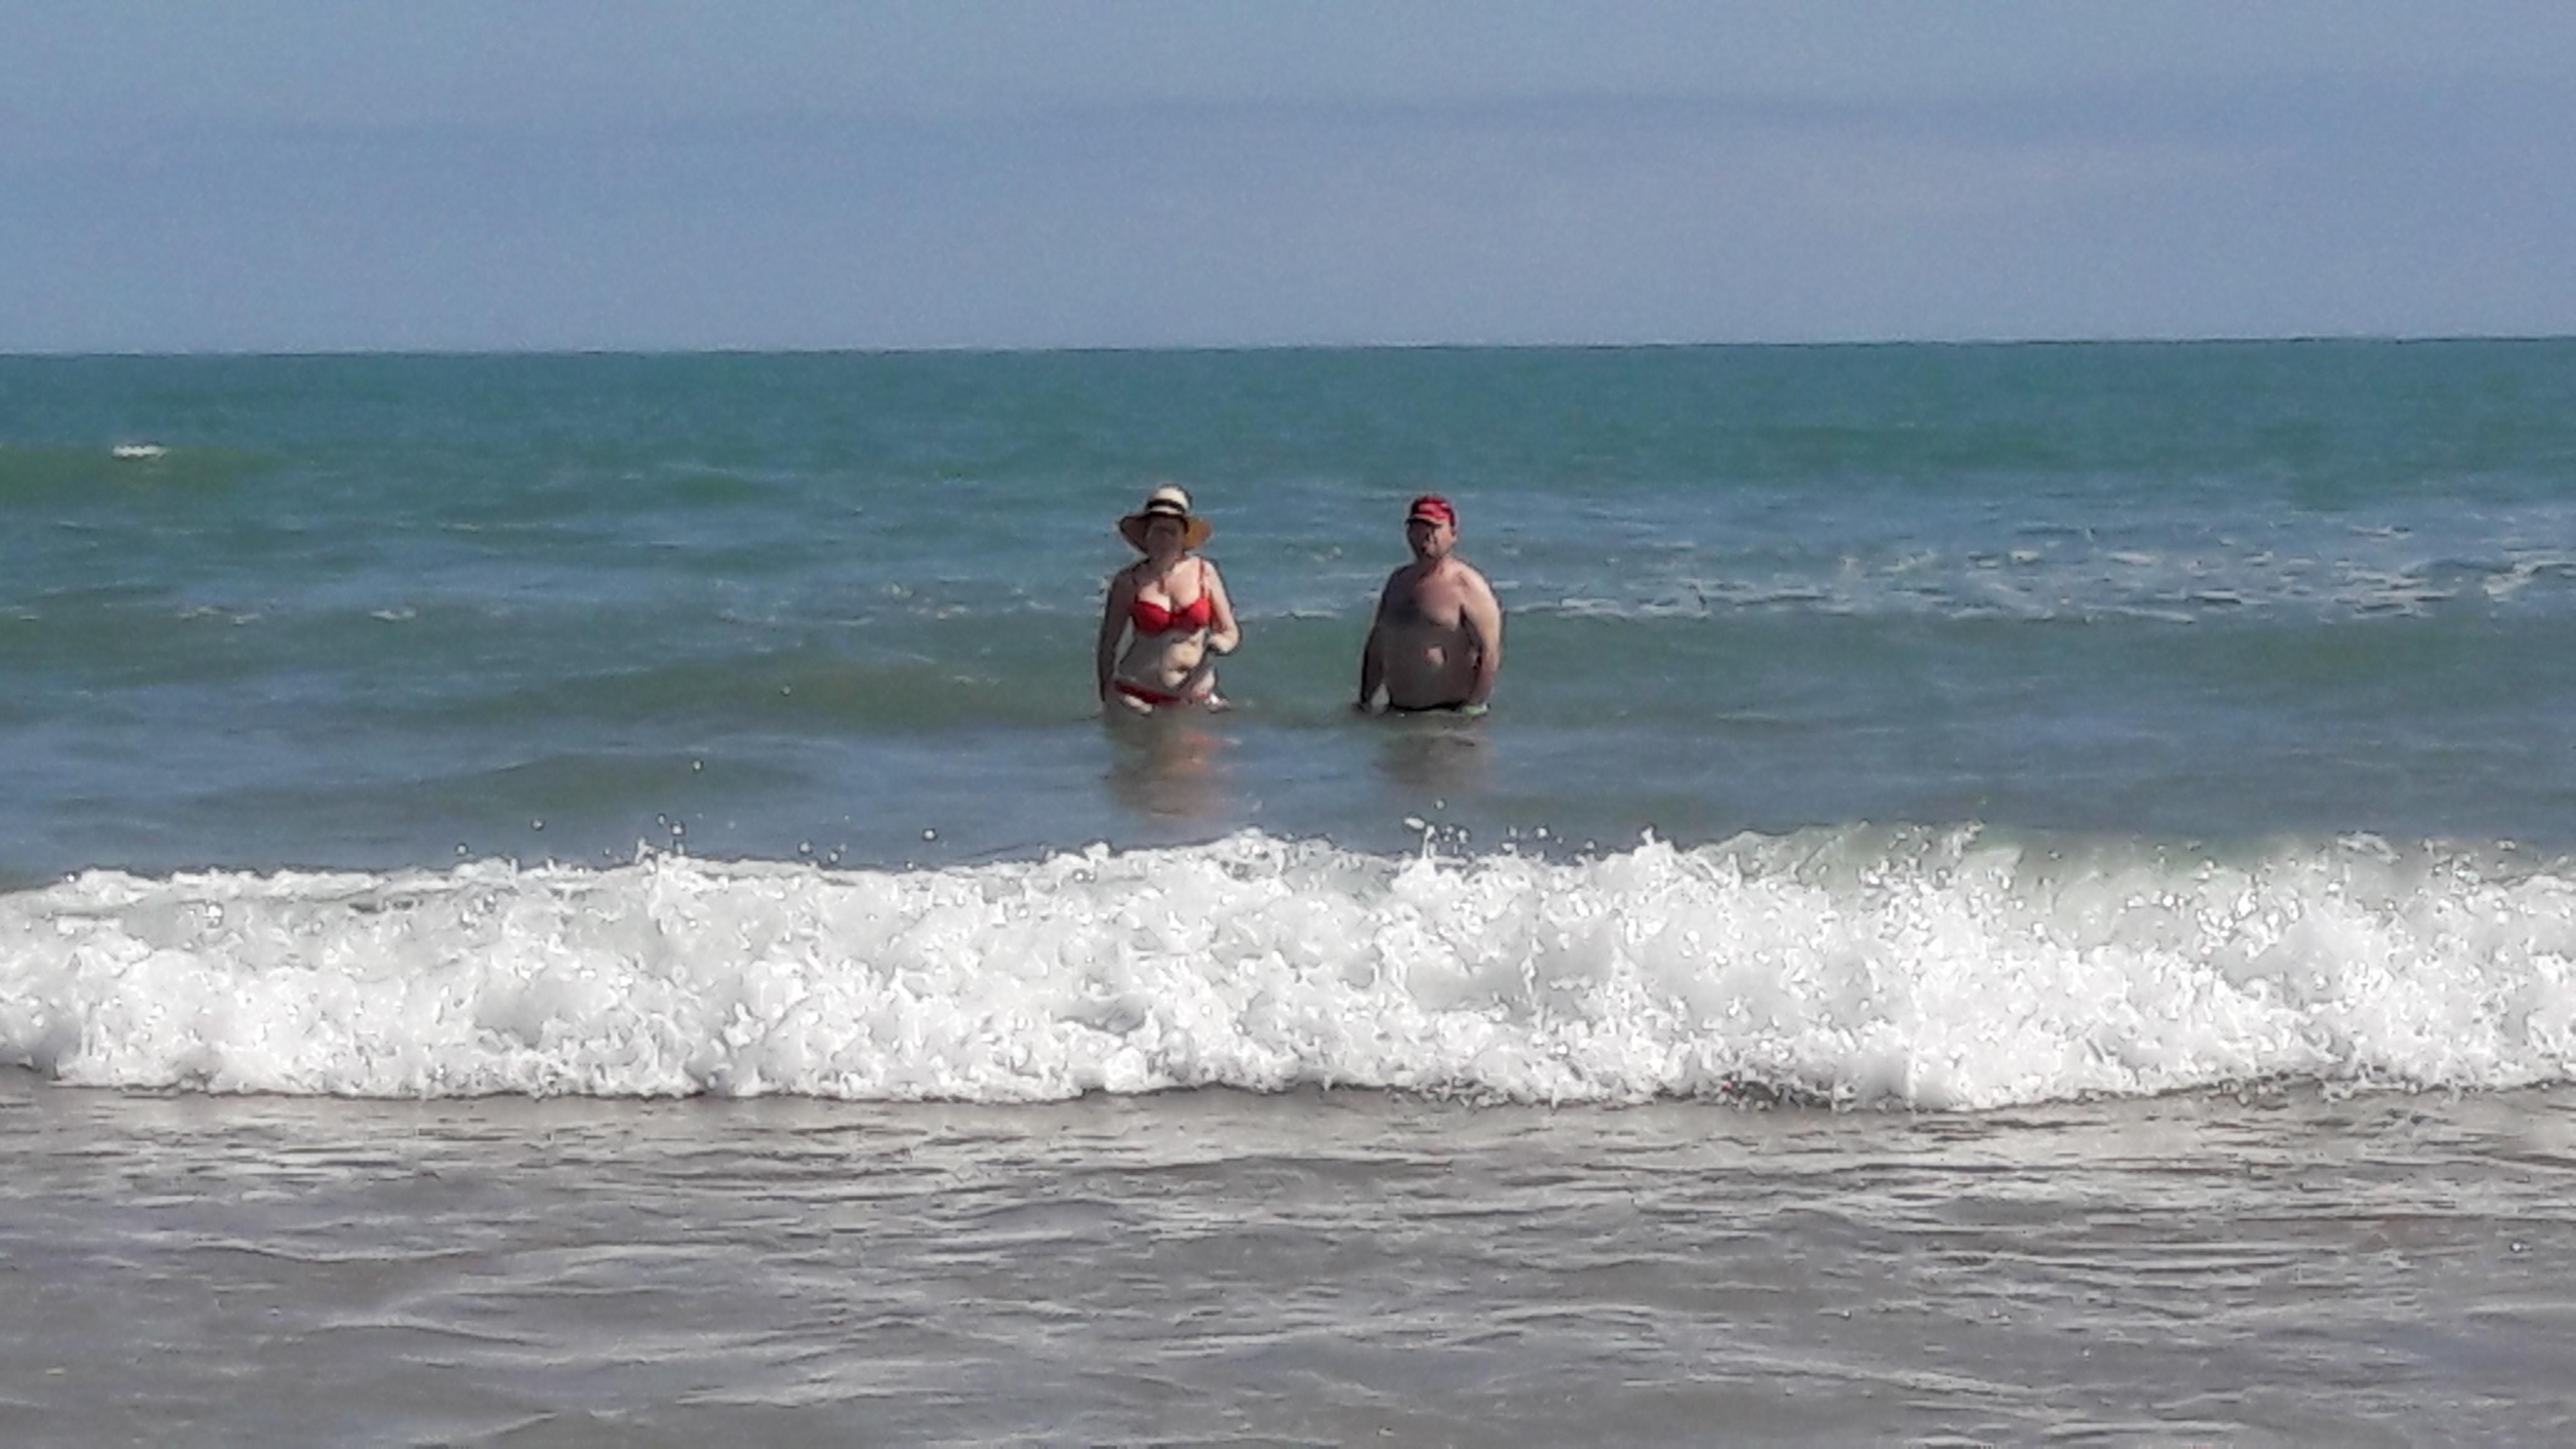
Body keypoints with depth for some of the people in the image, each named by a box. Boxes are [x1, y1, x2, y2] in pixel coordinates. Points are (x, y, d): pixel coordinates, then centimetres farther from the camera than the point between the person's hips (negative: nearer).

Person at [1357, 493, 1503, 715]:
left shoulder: (1466, 586, -5)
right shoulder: (1398, 581, 17)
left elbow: (1490, 653, -12)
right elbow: (1377, 646, 23)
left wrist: (1474, 708, -17)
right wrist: (1365, 702, 16)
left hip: (1449, 712, -6)